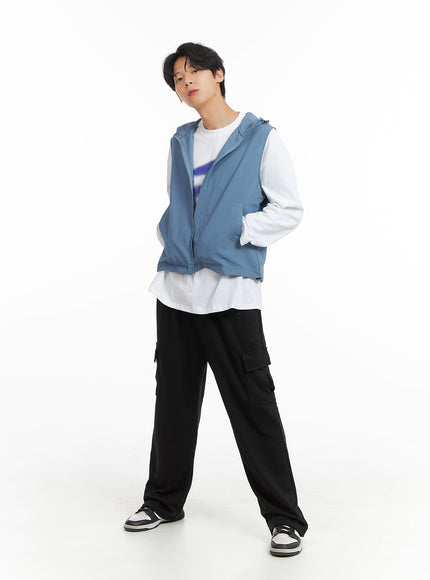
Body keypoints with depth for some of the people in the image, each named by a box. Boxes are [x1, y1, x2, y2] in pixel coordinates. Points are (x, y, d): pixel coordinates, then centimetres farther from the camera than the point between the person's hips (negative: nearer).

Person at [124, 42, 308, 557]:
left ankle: (284, 517, 8)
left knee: (252, 405, -4)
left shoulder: (260, 138, 0)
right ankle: (164, 499, 29)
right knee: (174, 399, 13)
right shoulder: (180, 143, 16)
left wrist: (235, 233, -11)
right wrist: (169, 239, 8)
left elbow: (289, 210, -2)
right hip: (177, 288, 6)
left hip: (232, 291, -5)